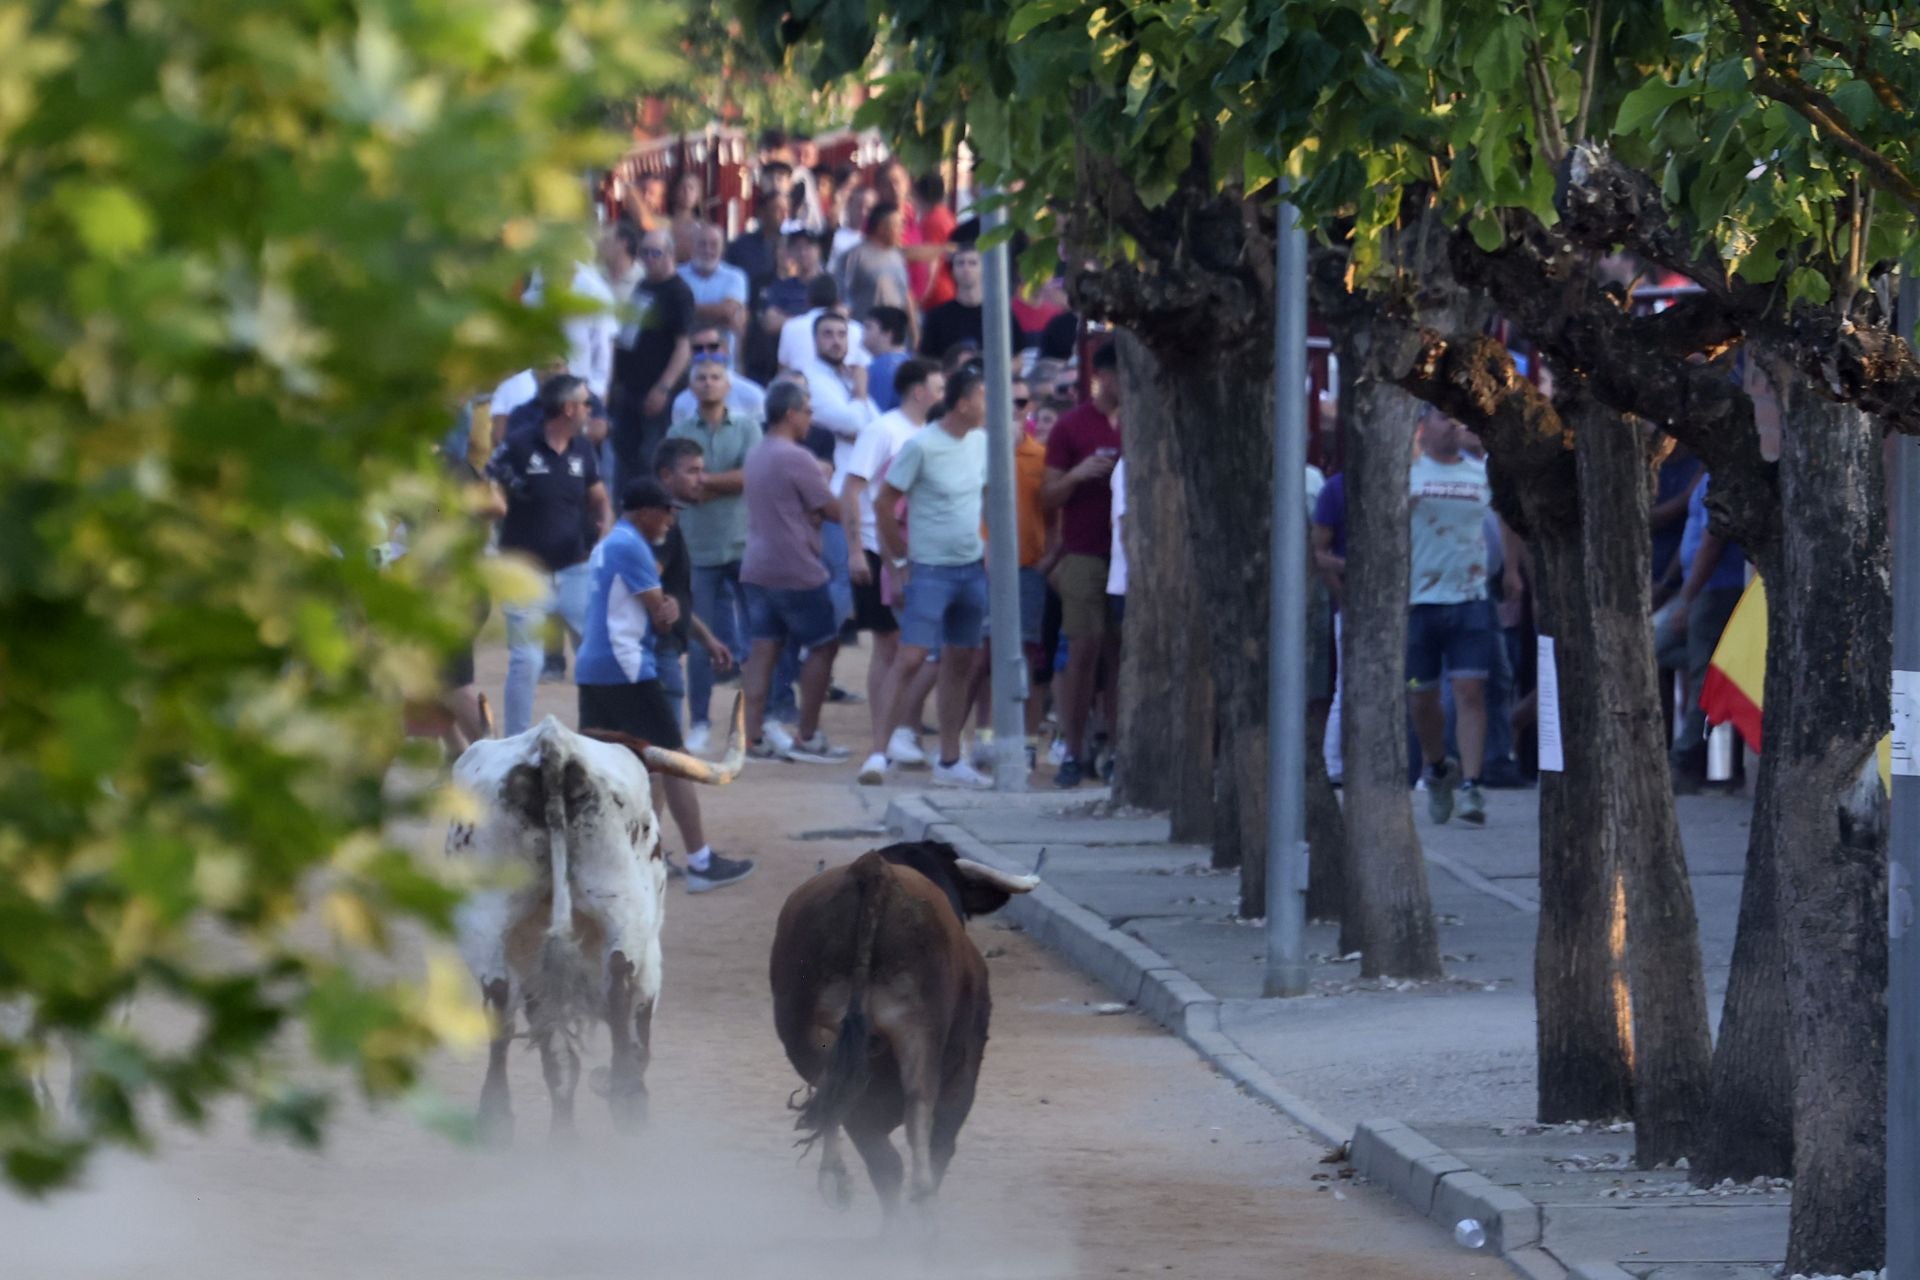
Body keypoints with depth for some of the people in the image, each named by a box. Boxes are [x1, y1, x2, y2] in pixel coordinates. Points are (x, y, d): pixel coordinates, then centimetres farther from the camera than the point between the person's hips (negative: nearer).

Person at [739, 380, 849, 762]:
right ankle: (808, 737, 5)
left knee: (763, 648, 6)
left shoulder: (755, 456, 13)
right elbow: (834, 511, -12)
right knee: (823, 645, 5)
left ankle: (753, 736, -1)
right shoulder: (796, 459, -15)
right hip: (796, 571, -8)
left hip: (756, 568, 8)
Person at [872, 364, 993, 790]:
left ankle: (949, 762, 17)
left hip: (972, 569, 7)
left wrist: (987, 550, 11)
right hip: (931, 570, -7)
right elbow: (884, 505, -10)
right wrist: (900, 560, -7)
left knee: (961, 663, 10)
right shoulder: (922, 446, -15)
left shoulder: (980, 443, 5)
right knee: (911, 658, -13)